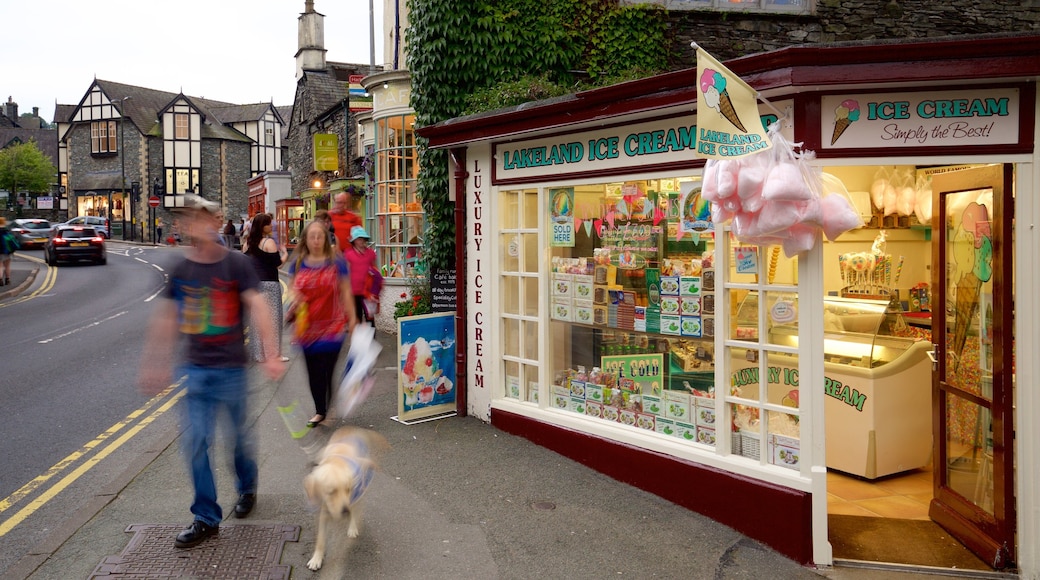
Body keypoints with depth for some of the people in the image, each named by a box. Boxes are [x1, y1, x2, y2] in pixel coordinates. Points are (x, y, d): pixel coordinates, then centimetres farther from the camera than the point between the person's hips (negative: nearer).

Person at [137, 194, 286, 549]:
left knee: (239, 435, 13)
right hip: (195, 370, 3)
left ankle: (247, 488, 41)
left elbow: (258, 308, -15)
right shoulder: (180, 269, 2)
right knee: (196, 443, 1)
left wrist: (271, 355, -22)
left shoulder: (236, 264, -9)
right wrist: (156, 363, 10)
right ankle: (206, 518, 14)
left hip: (231, 368, -3)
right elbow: (166, 318, 9)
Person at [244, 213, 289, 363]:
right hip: (269, 283, -7)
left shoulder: (248, 243, 9)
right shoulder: (269, 242, -12)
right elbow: (278, 264, -13)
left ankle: (258, 352, 18)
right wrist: (285, 253, 4)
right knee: (271, 318, 0)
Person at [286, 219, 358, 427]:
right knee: (313, 371, 9)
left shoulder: (336, 262, -3)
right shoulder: (298, 262, 5)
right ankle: (320, 411, 25)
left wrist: (352, 318, 0)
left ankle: (328, 409, 12)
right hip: (307, 326, 3)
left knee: (326, 370, -7)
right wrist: (295, 301, -6)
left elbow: (346, 292, 1)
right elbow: (294, 288, 16)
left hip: (332, 325, -3)